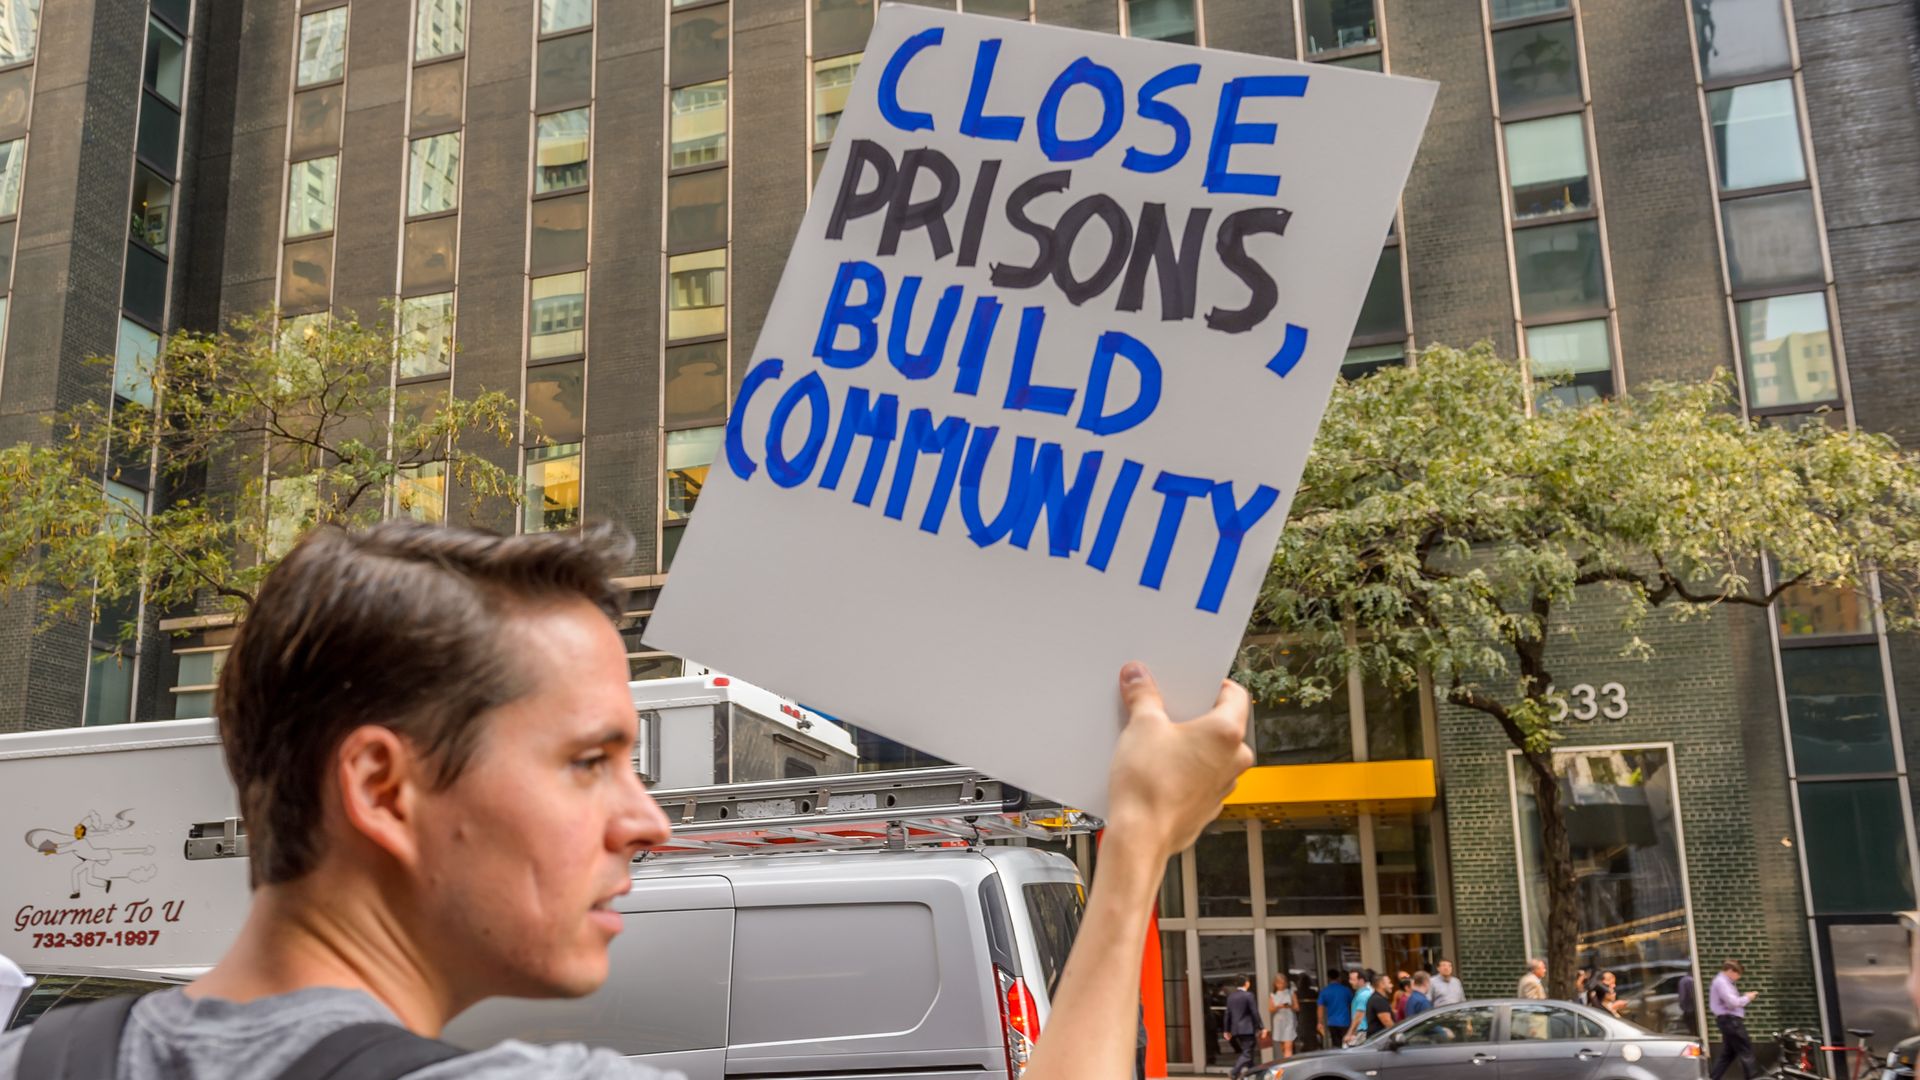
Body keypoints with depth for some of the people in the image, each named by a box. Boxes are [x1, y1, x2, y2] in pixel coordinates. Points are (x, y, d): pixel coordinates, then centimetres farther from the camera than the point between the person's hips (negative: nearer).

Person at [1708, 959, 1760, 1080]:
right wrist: (1747, 998, -9)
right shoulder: (1721, 982, -15)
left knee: (1728, 1052, 13)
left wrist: (1745, 997, 10)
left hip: (1729, 1020, 11)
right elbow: (1732, 1002, -23)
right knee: (1746, 1050, -5)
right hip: (1730, 1020, -11)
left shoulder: (1724, 982, 20)